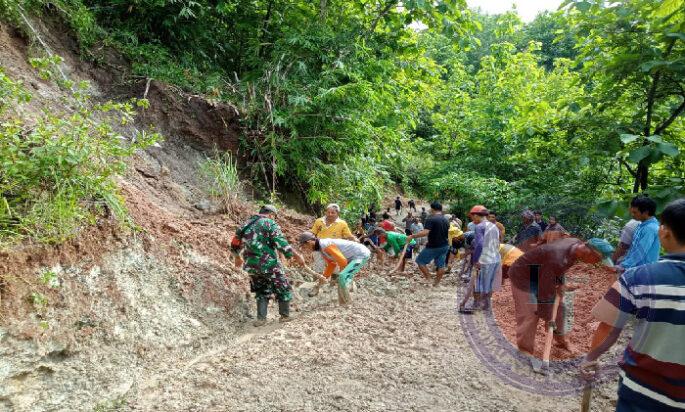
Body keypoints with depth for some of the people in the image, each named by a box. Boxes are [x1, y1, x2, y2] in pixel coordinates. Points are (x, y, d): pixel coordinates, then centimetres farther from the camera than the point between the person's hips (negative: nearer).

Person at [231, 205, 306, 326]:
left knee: (262, 292, 23)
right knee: (283, 289, 13)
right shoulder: (270, 224, -8)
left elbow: (235, 244, 20)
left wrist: (237, 258, 37)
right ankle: (285, 315, 21)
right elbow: (282, 245, -18)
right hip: (269, 265, -6)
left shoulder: (246, 224, 12)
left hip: (252, 266, 6)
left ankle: (261, 318, 18)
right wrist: (297, 256, -10)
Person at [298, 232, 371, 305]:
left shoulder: (325, 245, -23)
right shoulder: (321, 247, 8)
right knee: (342, 278, 16)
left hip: (362, 254, -10)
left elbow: (342, 261, -22)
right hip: (355, 255, 10)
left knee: (343, 277, -18)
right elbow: (332, 264, 18)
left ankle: (347, 304, -6)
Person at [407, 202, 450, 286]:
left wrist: (413, 236, -20)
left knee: (420, 260, 7)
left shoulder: (431, 219, -17)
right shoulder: (445, 220, 8)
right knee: (440, 265, 13)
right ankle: (437, 282, 19)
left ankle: (428, 277, 4)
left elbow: (425, 232, -28)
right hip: (445, 246, 7)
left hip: (434, 247, -7)